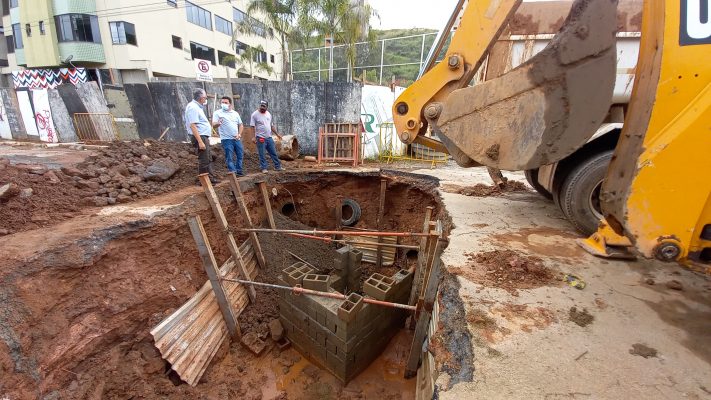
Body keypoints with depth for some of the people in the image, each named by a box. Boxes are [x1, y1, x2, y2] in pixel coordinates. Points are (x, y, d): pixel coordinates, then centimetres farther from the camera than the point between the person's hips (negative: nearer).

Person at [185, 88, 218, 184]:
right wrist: (200, 141, -27)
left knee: (208, 159, 17)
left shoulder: (197, 106, 16)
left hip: (204, 136, 11)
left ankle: (211, 178, 26)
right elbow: (192, 126, -23)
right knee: (204, 160, -4)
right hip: (200, 137, -11)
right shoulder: (193, 107, -15)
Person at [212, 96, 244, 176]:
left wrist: (239, 134, 1)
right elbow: (214, 125, -10)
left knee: (240, 155, 7)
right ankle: (233, 173, 0)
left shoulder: (235, 113, 13)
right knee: (229, 157, -4)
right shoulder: (217, 113, 0)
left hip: (237, 139, 5)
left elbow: (240, 124, 16)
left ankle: (239, 171, 19)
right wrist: (218, 123, -33)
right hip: (226, 139, -4)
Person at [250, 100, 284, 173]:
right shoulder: (255, 114, -6)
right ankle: (264, 168, 10)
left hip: (269, 137, 6)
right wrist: (254, 137, -16)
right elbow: (252, 126, -10)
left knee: (274, 153, 9)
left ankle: (277, 166, 17)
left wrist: (277, 134, 17)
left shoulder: (269, 114, 11)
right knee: (262, 154, 1)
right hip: (260, 138, -5)